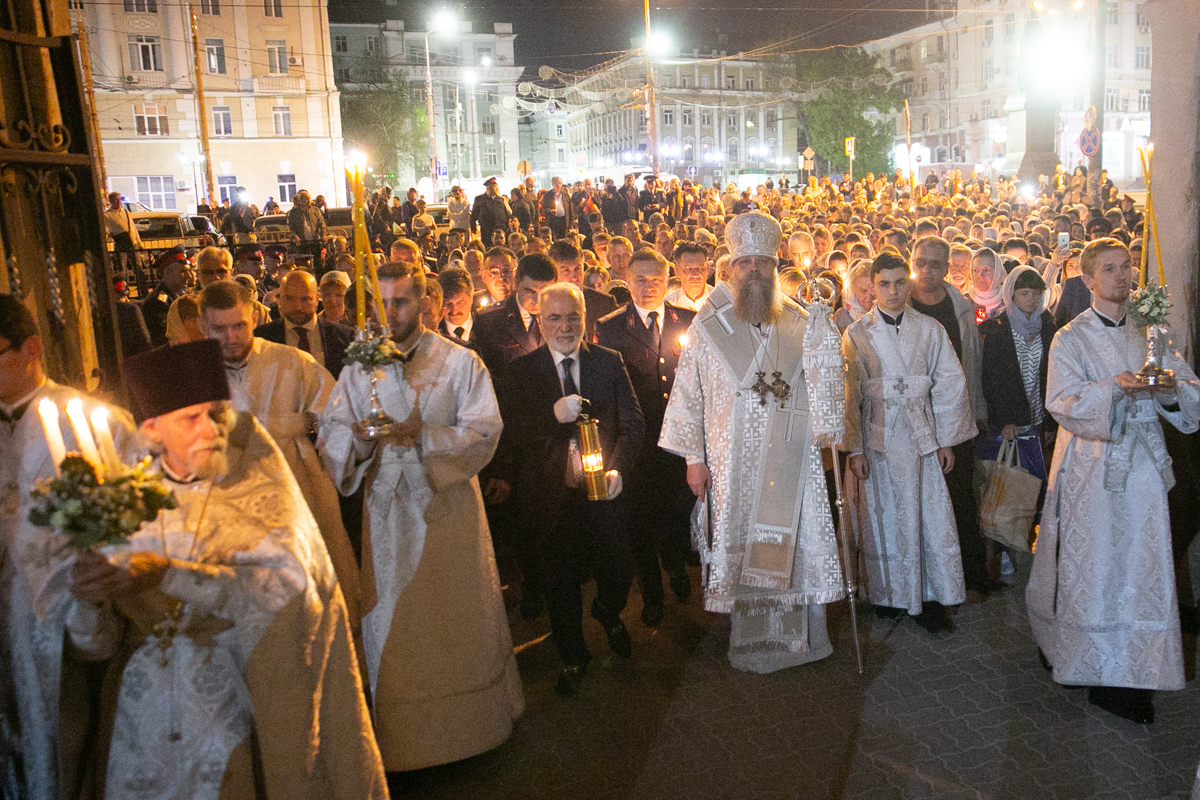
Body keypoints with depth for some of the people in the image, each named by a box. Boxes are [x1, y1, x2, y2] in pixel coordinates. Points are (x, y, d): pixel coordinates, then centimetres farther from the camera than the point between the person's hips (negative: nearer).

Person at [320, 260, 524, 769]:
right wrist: (362, 436, -24)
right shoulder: (358, 368, 6)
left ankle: (473, 719, 30)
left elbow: (484, 431, -9)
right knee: (392, 618, 8)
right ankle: (402, 732, 25)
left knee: (459, 617, 9)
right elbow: (334, 429, -2)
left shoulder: (460, 362, -2)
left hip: (448, 503, -2)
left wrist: (424, 435, -23)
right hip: (387, 505, 2)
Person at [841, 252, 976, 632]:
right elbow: (850, 395, 0)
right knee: (883, 519, 7)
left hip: (922, 438, 1)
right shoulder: (857, 334, 1)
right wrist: (855, 448, -4)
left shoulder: (930, 329, 6)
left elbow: (949, 385, 8)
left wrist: (946, 440, 4)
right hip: (878, 440, -1)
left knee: (932, 519, 0)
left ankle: (930, 598, 10)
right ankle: (886, 593, 21)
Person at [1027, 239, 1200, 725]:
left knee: (1140, 566, 3)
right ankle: (1080, 660, 18)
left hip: (1142, 468, 4)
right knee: (1089, 565, 0)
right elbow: (1061, 400, -14)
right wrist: (1116, 386, -29)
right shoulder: (1072, 338, -1)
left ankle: (1128, 678, 13)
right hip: (1091, 469, -4)